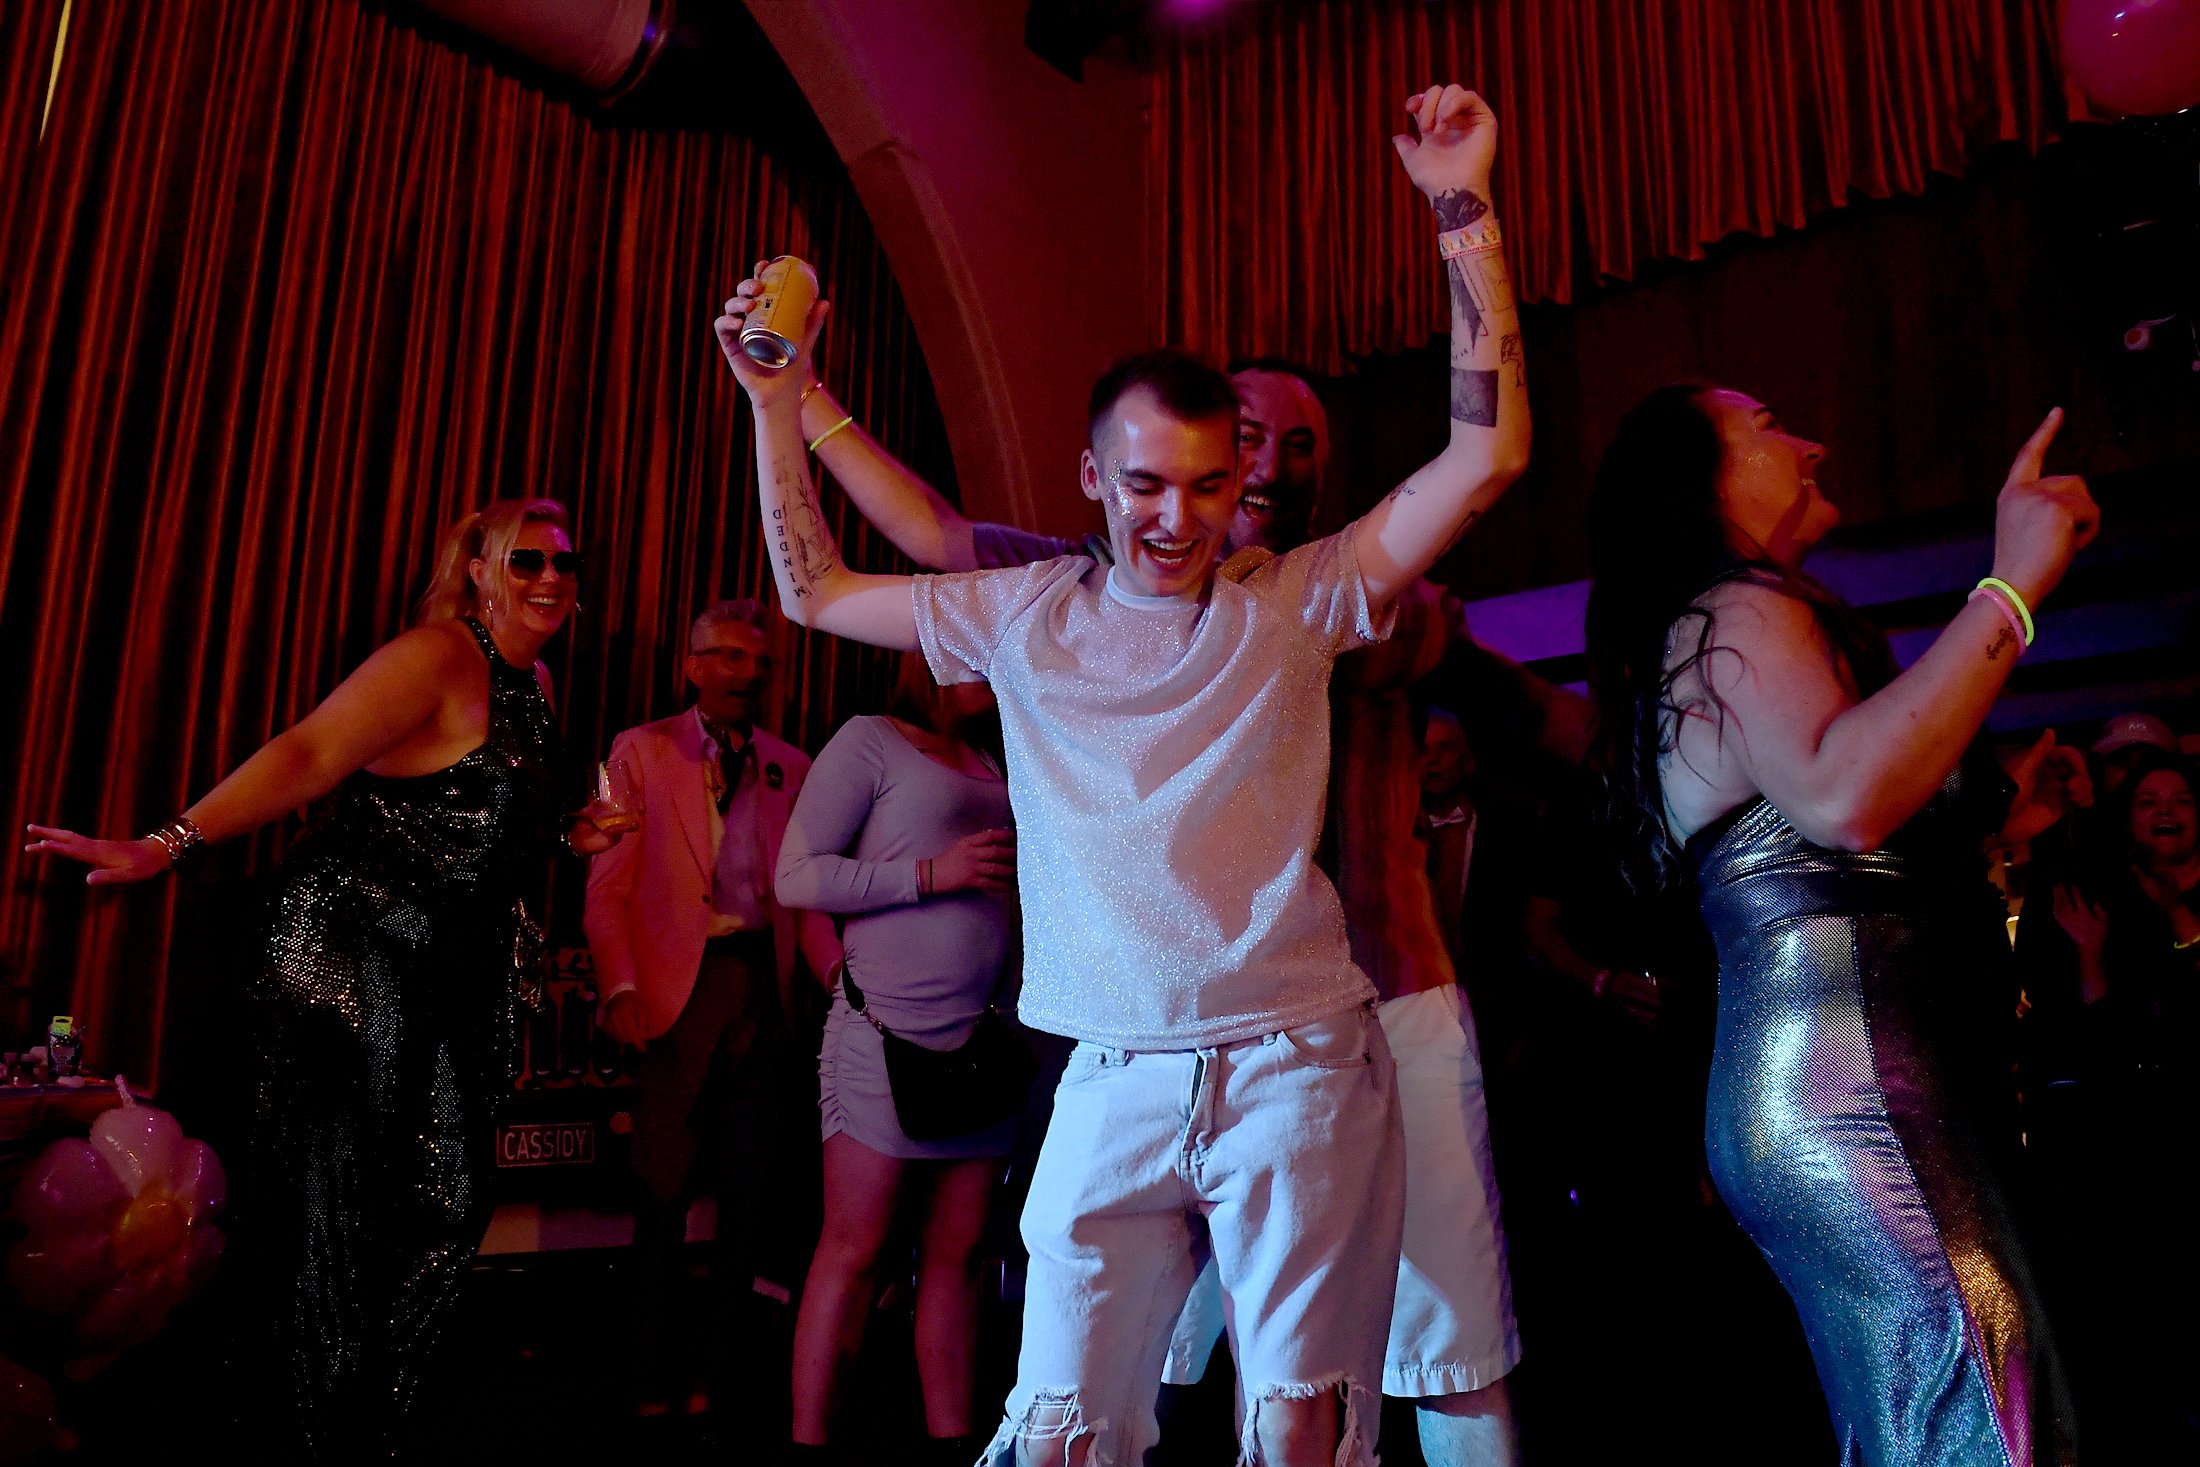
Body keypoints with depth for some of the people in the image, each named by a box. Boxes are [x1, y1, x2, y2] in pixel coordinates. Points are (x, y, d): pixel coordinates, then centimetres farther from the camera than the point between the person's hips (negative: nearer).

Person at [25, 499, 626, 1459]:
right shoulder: (438, 657, -13)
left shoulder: (533, 682, 13)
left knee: (447, 1203, 8)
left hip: (454, 975, 8)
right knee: (340, 1210, 2)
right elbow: (307, 755, -24)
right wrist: (170, 842, -35)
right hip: (349, 955, -8)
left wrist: (570, 839, 10)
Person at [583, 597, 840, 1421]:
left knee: (755, 1184, 7)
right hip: (678, 981, -3)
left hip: (764, 982, 3)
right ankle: (660, 1380, 21)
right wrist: (620, 985, -15)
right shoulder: (642, 751, 3)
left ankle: (719, 1366, 24)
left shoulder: (791, 767, 11)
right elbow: (607, 886, -1)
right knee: (665, 1188, 5)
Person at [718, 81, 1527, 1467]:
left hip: (1298, 1062, -1)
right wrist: (780, 401, 13)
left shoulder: (1293, 606, 2)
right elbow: (817, 591, 18)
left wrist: (1466, 207, -6)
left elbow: (1487, 452, -3)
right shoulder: (1025, 616, 8)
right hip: (1116, 1082, 2)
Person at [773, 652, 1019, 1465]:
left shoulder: (992, 761, 17)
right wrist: (931, 873, -14)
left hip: (984, 1042, 6)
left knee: (955, 1254, 9)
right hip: (889, 1036, -6)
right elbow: (796, 876, -6)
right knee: (854, 1251, -1)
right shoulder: (871, 741, 0)